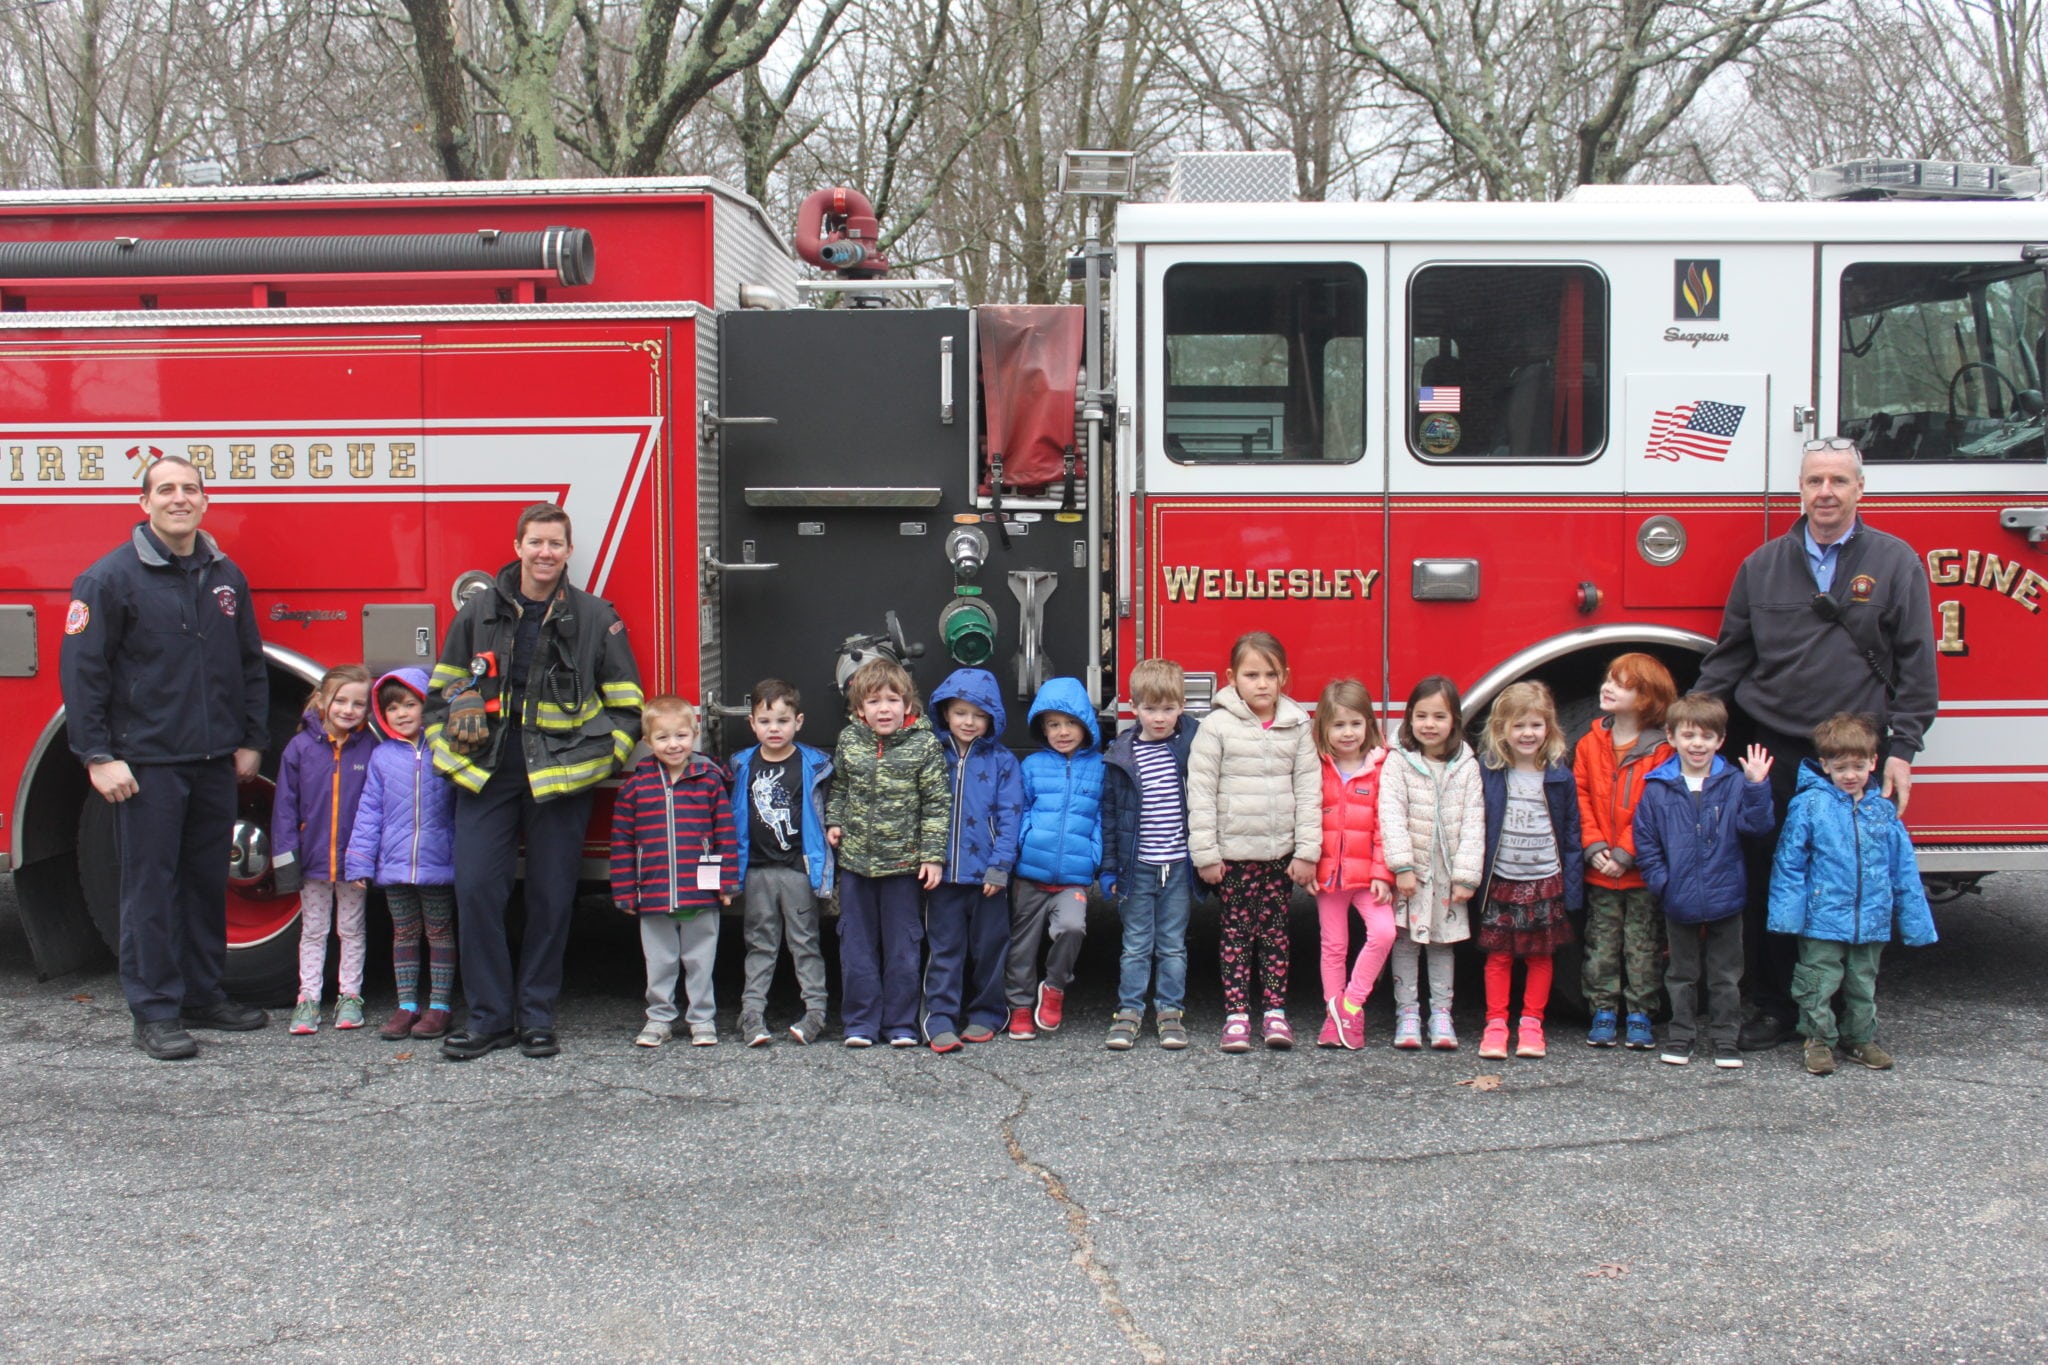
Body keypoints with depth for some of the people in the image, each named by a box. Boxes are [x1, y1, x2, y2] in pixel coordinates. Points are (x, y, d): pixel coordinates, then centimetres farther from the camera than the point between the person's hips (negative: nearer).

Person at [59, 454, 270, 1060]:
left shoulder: (225, 576, 11)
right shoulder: (111, 577, -6)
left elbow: (251, 665, 17)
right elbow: (82, 670, -8)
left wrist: (251, 740, 13)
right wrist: (98, 756, -13)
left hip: (215, 761, 5)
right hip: (146, 763, -5)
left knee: (207, 883, 12)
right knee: (151, 887, 0)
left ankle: (203, 996, 24)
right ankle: (155, 1013, 8)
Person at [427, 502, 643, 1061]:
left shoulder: (596, 618, 4)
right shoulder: (479, 611, 8)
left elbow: (626, 705, 8)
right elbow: (443, 690, 16)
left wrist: (601, 760, -2)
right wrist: (447, 751, 6)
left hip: (560, 779, -1)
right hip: (485, 775, 1)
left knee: (551, 898, 4)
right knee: (475, 890, -4)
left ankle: (537, 1015, 16)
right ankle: (489, 1016, 7)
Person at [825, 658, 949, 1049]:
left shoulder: (924, 745, -6)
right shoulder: (848, 741, 3)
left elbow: (937, 804, -5)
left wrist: (933, 855, -9)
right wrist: (833, 822, 3)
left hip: (903, 863, -2)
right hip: (855, 861, 3)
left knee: (902, 949, 6)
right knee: (857, 947, 7)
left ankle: (900, 1023, 16)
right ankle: (860, 1022, 16)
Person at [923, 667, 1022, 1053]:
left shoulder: (1002, 761, 0)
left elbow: (1009, 815, -4)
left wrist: (1000, 866, -12)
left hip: (987, 874, -1)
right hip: (944, 873, 1)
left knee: (988, 947, 9)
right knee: (945, 949, 2)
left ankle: (985, 1016, 21)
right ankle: (940, 1021, 3)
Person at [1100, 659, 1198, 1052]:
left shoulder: (1192, 747, -2)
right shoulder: (1121, 755, -1)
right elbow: (1109, 815, 3)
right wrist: (1108, 868, 0)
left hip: (1179, 867, 0)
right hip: (1137, 868, 0)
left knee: (1173, 945, 9)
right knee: (1136, 944, 7)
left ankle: (1170, 1011, 19)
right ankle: (1129, 1012, 15)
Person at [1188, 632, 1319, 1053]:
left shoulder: (1297, 726, 3)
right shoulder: (1217, 725, -5)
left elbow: (1308, 791, 4)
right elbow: (1201, 793, -6)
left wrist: (1307, 852, -1)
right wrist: (1205, 854, -8)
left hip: (1280, 850, 2)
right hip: (1233, 850, -2)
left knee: (1275, 930, 8)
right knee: (1236, 931, 3)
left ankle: (1275, 1011, 16)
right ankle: (1236, 1014, 8)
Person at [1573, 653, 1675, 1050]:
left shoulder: (1660, 750, -7)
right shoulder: (1590, 744, 4)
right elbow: (1581, 798, 2)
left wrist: (1625, 854, -16)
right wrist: (1594, 847, -10)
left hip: (1642, 871, -3)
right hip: (1600, 870, 3)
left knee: (1643, 946, 5)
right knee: (1601, 944, 8)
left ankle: (1640, 1013, 15)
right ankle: (1603, 1012, 17)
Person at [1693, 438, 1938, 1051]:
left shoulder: (1895, 562, 4)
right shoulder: (1763, 564, 9)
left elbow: (1915, 665, 2)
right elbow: (1729, 656, 12)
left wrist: (1902, 748, -4)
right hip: (1777, 752, 1)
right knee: (1769, 883, 3)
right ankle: (1772, 1006, 16)